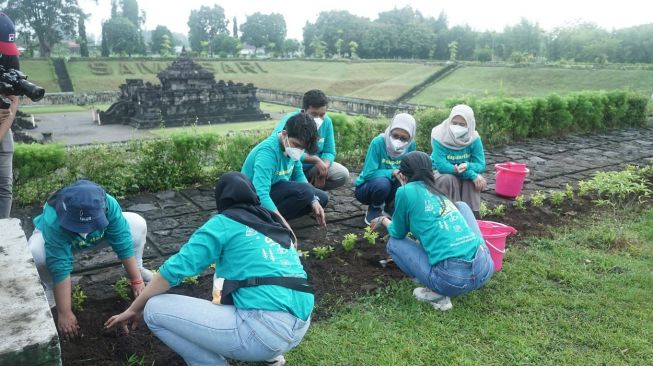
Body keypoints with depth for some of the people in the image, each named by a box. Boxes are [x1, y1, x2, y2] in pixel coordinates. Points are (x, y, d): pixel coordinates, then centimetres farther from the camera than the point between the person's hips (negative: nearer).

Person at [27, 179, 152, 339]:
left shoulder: (108, 204, -39)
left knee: (138, 224, -20)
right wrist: (64, 313, -37)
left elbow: (123, 243, -29)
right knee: (35, 254, -35)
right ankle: (50, 288, -2)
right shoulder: (53, 222, -44)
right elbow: (60, 268, -41)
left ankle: (138, 268, 7)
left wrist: (137, 279, -25)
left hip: (96, 236, 2)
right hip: (54, 236, -2)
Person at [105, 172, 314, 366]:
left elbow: (175, 269, 0)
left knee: (155, 309, 1)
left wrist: (133, 310, 13)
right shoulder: (275, 223, 20)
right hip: (300, 327, 8)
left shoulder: (224, 223, 2)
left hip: (265, 329, -7)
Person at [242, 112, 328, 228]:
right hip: (255, 202, -9)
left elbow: (299, 175, 4)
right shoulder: (268, 151, -30)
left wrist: (313, 200, -11)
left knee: (322, 197, 5)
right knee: (304, 190, -29)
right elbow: (260, 195, -41)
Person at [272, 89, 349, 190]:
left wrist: (323, 167, -26)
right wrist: (315, 159, -35)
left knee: (343, 175, -13)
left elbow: (329, 152, -4)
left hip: (312, 168, 4)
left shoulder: (326, 122, -8)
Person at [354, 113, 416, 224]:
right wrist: (392, 172, -35)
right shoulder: (378, 142, -25)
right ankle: (374, 209, -2)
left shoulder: (411, 145, -13)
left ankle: (390, 206, 6)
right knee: (382, 182, -36)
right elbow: (368, 174, -26)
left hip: (391, 188, 4)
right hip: (367, 188, -4)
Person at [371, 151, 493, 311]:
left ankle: (437, 294, 4)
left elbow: (398, 234, 17)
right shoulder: (441, 195, 22)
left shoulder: (405, 191, 3)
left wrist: (384, 220, 38)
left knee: (394, 243, 20)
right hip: (485, 268, 6)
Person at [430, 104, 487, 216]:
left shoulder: (474, 138, -16)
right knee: (448, 179, -34)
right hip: (439, 173, -2)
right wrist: (472, 174, -36)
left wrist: (467, 166, -40)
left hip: (465, 176, 3)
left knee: (477, 179, -27)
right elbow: (441, 166, -32)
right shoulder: (439, 136, -26)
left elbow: (481, 165, -15)